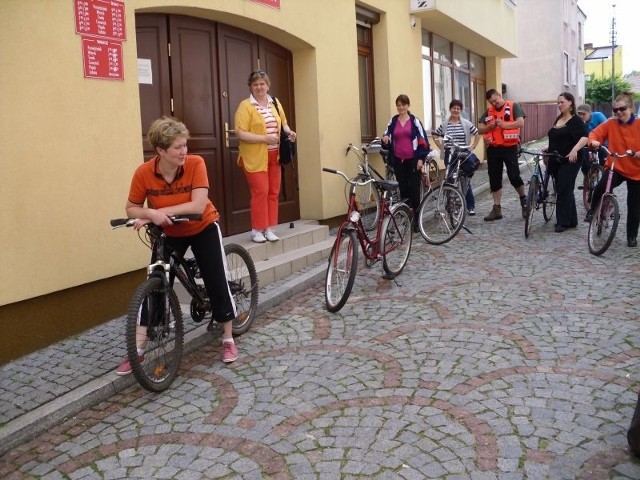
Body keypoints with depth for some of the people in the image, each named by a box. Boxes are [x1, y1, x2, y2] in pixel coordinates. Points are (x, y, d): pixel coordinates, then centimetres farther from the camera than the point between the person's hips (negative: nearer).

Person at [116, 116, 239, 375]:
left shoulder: (196, 164, -25)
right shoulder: (144, 173, -22)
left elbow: (198, 206, -32)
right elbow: (132, 208, -13)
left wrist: (160, 212, -37)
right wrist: (151, 214, -35)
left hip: (203, 230, -1)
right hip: (169, 234, 1)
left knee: (217, 283, -1)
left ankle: (228, 340, 18)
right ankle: (138, 350, 7)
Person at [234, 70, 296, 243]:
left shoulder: (275, 103, 12)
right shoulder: (245, 105, -8)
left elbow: (283, 123, 25)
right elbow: (240, 133, -15)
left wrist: (288, 131, 1)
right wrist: (264, 138, -21)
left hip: (274, 156, 6)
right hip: (255, 157, -6)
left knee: (273, 192, 6)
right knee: (260, 192, -8)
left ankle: (269, 228, 15)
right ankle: (257, 230, 2)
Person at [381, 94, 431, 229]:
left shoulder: (415, 121, 2)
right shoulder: (393, 121, 10)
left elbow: (422, 140, -1)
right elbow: (387, 134, 15)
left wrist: (421, 158, -8)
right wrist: (385, 138, -10)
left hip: (413, 160, -2)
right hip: (398, 161, 3)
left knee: (414, 190, -2)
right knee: (403, 189, 5)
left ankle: (415, 221, 3)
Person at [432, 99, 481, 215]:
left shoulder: (466, 124, 0)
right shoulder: (444, 125, 3)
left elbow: (477, 135, 8)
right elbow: (435, 136, 13)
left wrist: (472, 147, 2)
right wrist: (441, 147, 5)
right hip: (450, 156, 1)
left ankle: (471, 206, 7)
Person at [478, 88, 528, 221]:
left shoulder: (513, 106, 0)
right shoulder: (488, 112, 12)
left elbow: (520, 123, -11)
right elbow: (480, 129, 8)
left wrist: (503, 125, -19)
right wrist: (490, 126, -11)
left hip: (509, 147, -5)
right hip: (493, 149, 5)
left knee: (514, 176, -10)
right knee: (494, 179, 6)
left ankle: (524, 200, 16)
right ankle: (497, 209, 13)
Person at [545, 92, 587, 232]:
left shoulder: (576, 121, -7)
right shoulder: (558, 119, 15)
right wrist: (549, 148, 8)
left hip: (569, 161, -8)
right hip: (556, 161, 8)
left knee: (564, 190, -8)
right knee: (566, 190, 12)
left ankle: (563, 222, -1)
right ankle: (571, 221, 20)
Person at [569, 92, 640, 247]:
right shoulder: (611, 124, -5)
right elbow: (594, 134, -11)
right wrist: (593, 141, -33)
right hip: (615, 167, 0)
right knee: (600, 188, -29)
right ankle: (593, 211, 0)